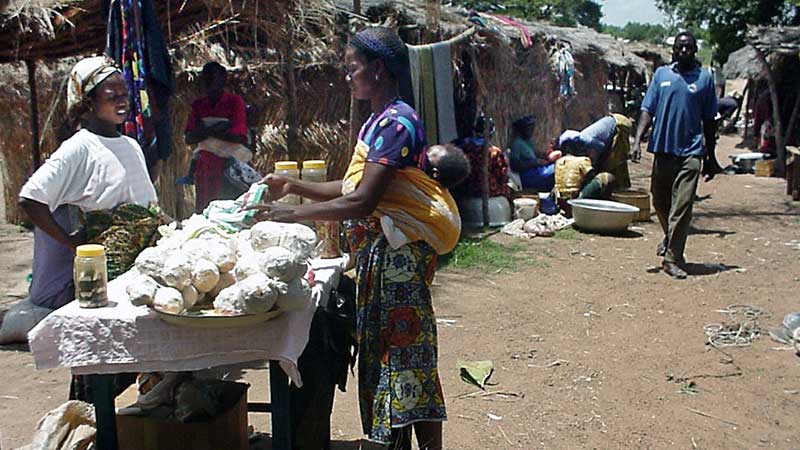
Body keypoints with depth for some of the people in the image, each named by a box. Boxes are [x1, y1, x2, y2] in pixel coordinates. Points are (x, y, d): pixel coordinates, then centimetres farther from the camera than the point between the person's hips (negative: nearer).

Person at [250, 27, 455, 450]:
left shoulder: (395, 122, -17)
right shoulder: (378, 122, 13)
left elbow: (362, 202, -24)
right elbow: (351, 187, 15)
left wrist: (291, 214, -20)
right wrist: (293, 186, 8)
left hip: (397, 255, -10)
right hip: (377, 253, 10)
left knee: (405, 352, -2)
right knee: (382, 352, 15)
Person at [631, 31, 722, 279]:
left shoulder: (705, 78, 5)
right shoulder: (661, 74, 8)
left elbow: (708, 121, 9)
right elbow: (647, 110, 4)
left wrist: (711, 158, 10)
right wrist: (638, 140, -10)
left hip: (691, 151, -2)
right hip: (663, 149, 2)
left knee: (682, 206, -9)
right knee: (660, 201, 14)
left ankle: (673, 258, -4)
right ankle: (670, 238, 40)